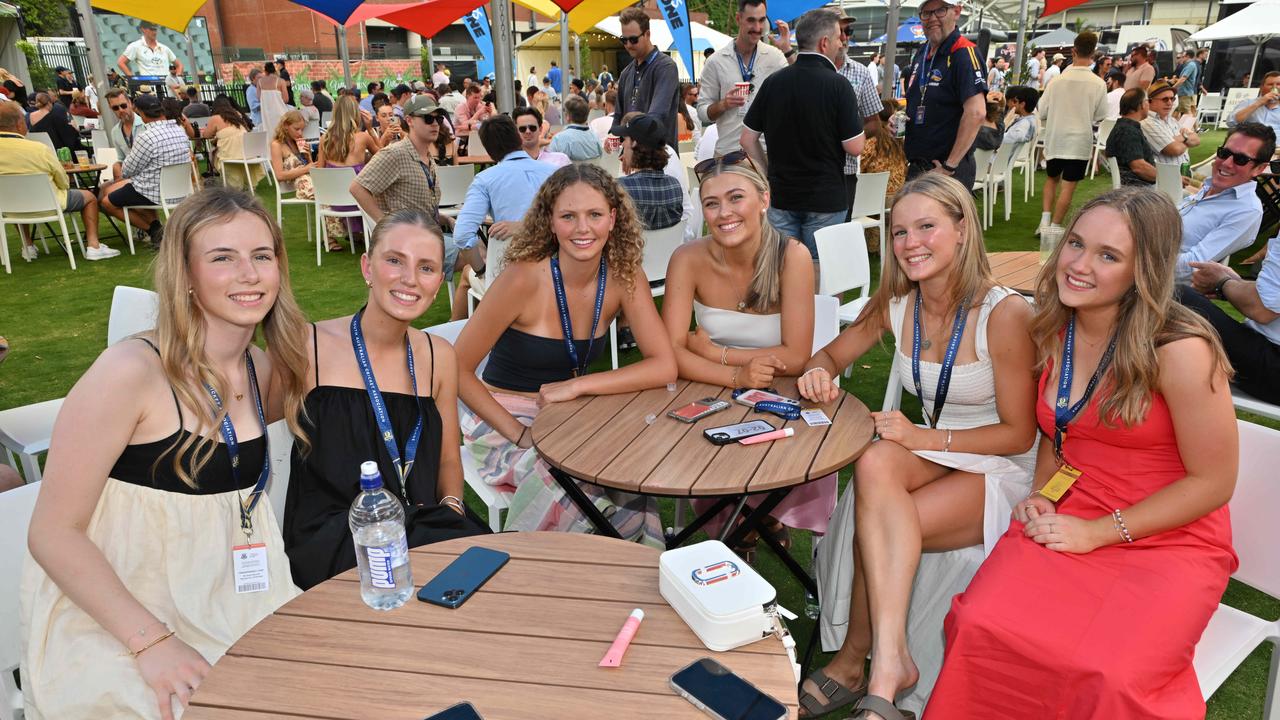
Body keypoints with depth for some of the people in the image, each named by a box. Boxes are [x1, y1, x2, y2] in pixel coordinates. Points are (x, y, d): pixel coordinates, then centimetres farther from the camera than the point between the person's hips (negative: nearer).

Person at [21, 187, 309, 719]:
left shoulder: (266, 373, 0)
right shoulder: (130, 372, -17)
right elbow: (54, 534, -15)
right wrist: (151, 641, -22)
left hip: (224, 613, 5)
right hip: (109, 629, -5)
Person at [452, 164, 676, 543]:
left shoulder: (624, 277, -8)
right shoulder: (523, 279, -20)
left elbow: (664, 367, -13)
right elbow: (458, 369, -15)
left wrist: (576, 386, -21)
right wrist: (519, 433, -22)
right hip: (503, 423, -3)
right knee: (578, 477, -32)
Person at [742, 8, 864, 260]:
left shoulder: (773, 81, 0)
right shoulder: (837, 85, -13)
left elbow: (748, 139, 4)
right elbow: (854, 147, -12)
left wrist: (768, 177, 13)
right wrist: (855, 117, 7)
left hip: (780, 197, 4)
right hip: (825, 200, -3)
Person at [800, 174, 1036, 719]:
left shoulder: (1004, 313, -18)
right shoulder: (895, 304, -3)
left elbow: (1019, 433, -13)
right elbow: (832, 353, 12)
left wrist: (923, 437, -22)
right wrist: (820, 373, -13)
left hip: (1001, 470, -4)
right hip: (932, 455, 5)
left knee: (872, 522, -29)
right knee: (875, 464, -33)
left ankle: (855, 663, -6)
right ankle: (891, 660, -28)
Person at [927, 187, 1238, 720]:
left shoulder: (1180, 351, -15)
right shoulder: (1055, 331, 4)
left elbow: (1212, 482, -9)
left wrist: (1096, 532, -13)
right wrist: (1041, 497, 1)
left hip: (1172, 541, -4)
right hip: (1069, 520, 4)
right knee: (979, 627, -24)